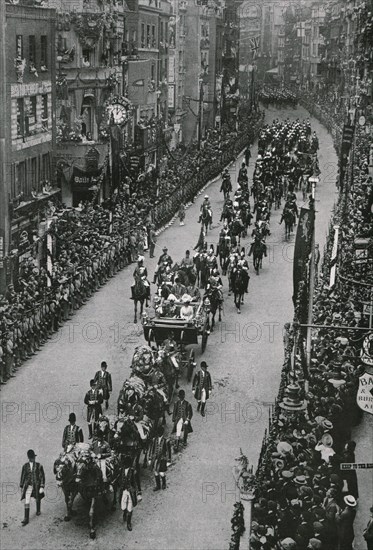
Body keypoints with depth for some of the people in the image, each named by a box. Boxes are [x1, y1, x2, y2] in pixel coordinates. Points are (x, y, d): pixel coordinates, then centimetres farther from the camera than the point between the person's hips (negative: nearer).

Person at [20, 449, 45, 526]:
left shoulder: (39, 466, -9)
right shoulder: (25, 466, -3)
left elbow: (42, 477, -7)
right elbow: (23, 476, 7)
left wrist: (42, 487, -12)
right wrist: (21, 486, 11)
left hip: (36, 486, -1)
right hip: (28, 486, 1)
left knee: (38, 499, 20)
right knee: (26, 502, -7)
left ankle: (38, 510, 48)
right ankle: (26, 519, -5)